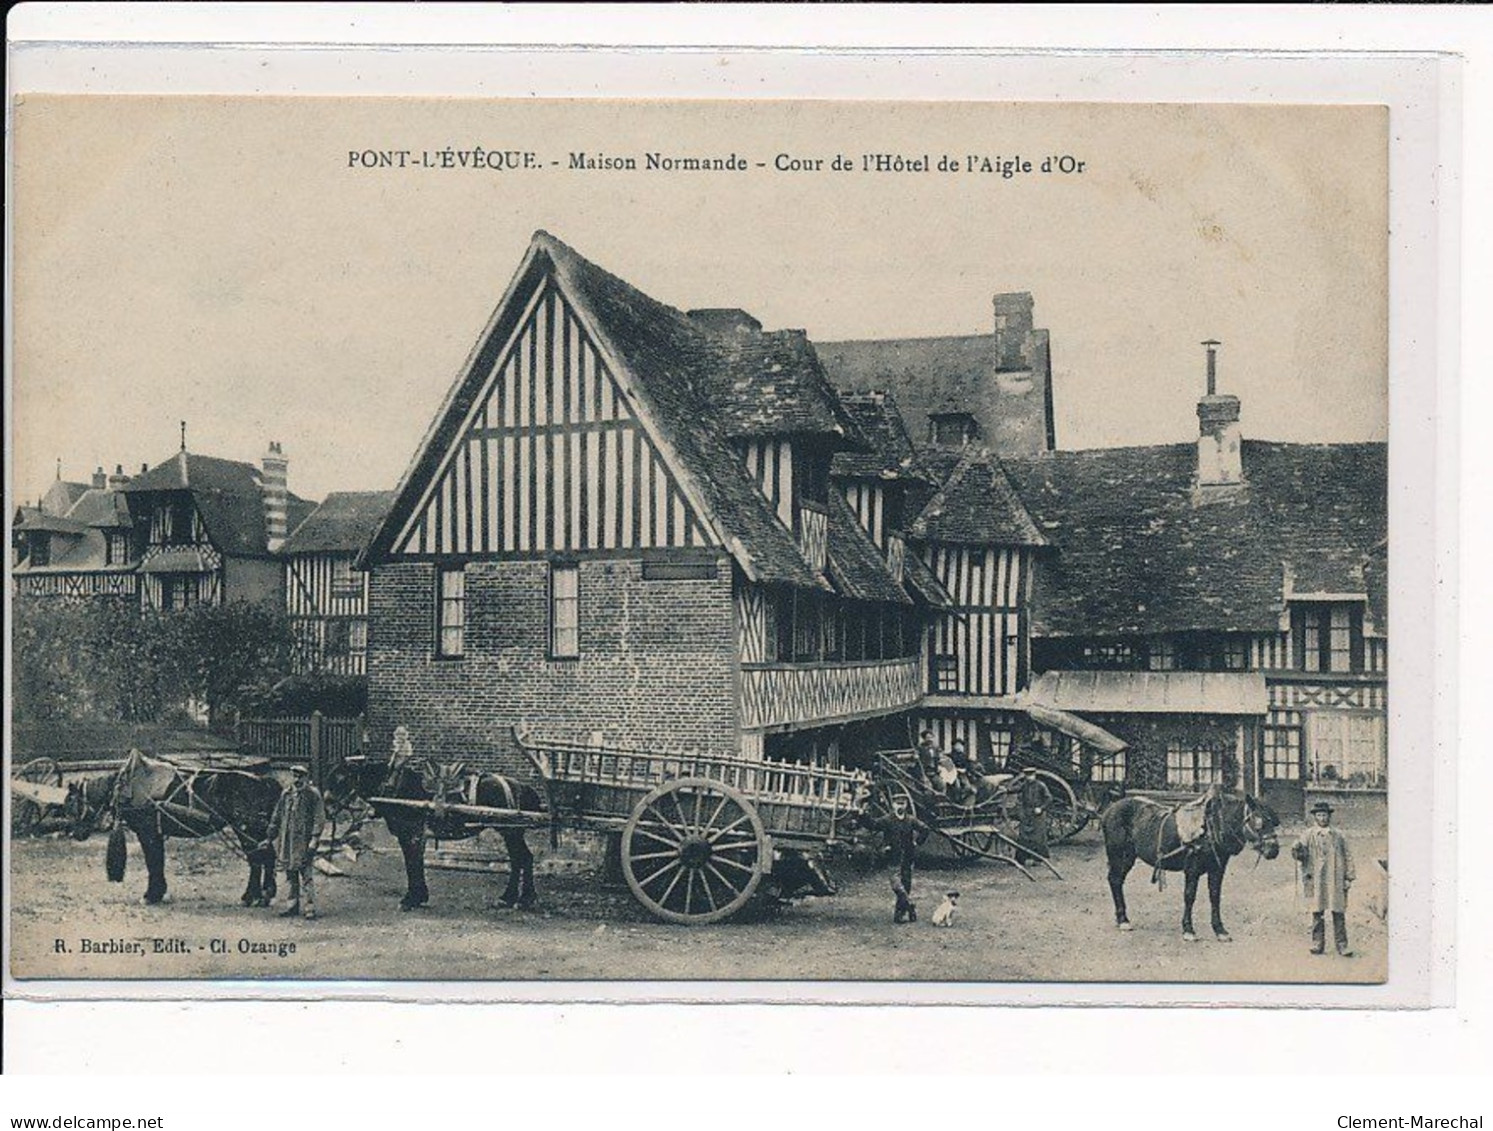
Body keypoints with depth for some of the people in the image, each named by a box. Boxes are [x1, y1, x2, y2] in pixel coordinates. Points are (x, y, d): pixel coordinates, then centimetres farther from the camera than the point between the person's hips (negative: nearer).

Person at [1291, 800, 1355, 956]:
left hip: (1336, 881, 1)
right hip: (1316, 880, -1)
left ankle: (1341, 945, 5)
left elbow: (1347, 857, 12)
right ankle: (1318, 944, 10)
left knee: (1339, 913, 0)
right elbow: (1299, 852, -3)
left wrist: (1348, 877, 5)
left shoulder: (1339, 836, 10)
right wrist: (1298, 853, -27)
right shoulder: (1308, 835, 6)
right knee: (1317, 913, 2)